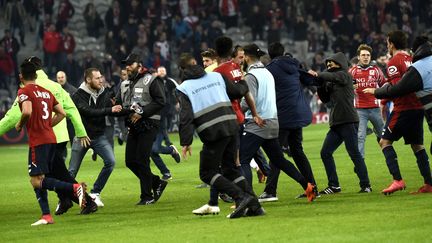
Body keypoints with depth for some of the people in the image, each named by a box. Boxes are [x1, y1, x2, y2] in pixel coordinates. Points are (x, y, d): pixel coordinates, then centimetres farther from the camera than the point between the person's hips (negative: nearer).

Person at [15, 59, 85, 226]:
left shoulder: (24, 92, -7)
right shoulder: (46, 92, 16)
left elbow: (27, 112, -24)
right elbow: (61, 113, 16)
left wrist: (20, 125, -6)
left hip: (37, 141, -8)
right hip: (51, 138, 8)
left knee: (37, 180, -10)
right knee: (38, 180, 13)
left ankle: (75, 188, -22)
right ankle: (46, 216, 9)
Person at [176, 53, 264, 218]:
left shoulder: (184, 88, 2)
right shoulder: (216, 76, 14)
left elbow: (186, 116, -9)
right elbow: (238, 91, 21)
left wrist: (185, 142, -9)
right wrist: (243, 84, 44)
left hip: (213, 134, -6)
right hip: (231, 126, 6)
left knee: (207, 173, 4)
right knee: (231, 168, 18)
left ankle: (241, 197, -12)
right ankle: (254, 206, 10)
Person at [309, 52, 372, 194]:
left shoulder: (344, 75, -3)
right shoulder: (331, 82, 18)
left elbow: (330, 76, -21)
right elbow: (325, 99, 16)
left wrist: (317, 75, -10)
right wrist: (319, 85, 2)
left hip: (349, 121, -9)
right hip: (336, 123, 9)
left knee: (354, 153, -9)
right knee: (325, 153, 4)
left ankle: (366, 185, -5)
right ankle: (334, 186, 8)